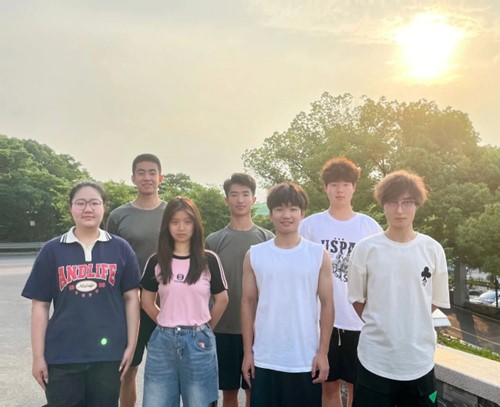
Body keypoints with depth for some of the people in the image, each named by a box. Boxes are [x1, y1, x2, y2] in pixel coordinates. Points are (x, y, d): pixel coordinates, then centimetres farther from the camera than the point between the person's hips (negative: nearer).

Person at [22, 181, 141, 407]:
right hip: (62, 354, 0)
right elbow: (40, 306, 2)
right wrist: (38, 356, -1)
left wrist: (131, 345, -1)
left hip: (108, 353, 0)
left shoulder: (120, 248, 2)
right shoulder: (52, 250, 1)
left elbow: (131, 298, 3)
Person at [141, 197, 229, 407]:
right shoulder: (156, 262, 2)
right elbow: (147, 301, 11)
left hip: (198, 342, -1)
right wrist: (166, 324, 7)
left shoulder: (209, 260, -2)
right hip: (162, 341, 2)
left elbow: (221, 299, 6)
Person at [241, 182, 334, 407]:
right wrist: (247, 351, 2)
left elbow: (327, 304, 0)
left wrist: (323, 352, -4)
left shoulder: (319, 254, -2)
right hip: (264, 360, 1)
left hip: (306, 360, -1)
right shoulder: (254, 255, 1)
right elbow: (248, 303, 4)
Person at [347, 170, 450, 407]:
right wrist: (380, 325, 5)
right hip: (375, 359, -1)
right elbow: (357, 300, 4)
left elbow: (435, 301, 8)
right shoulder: (366, 249, -7)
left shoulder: (433, 250, -3)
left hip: (420, 360, 2)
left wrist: (409, 323, 5)